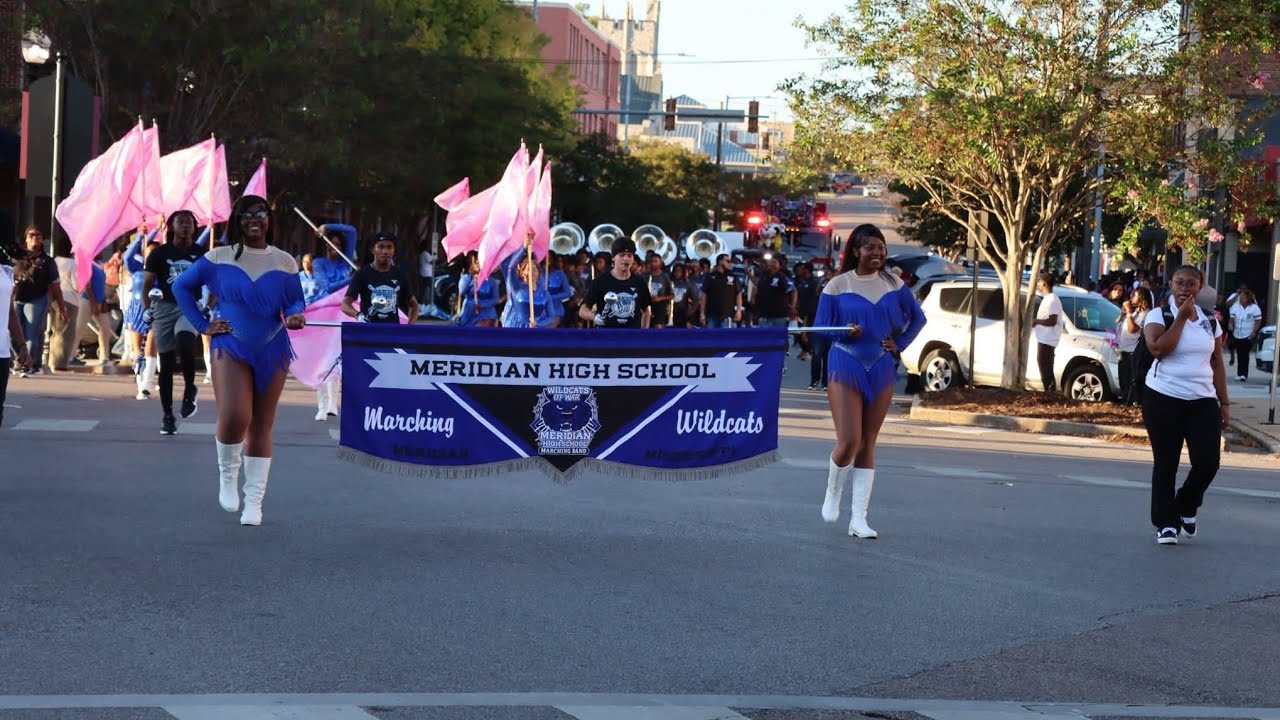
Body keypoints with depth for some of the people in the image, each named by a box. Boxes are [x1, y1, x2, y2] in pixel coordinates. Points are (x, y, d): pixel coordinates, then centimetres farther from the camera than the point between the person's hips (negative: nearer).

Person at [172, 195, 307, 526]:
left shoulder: (285, 263, 6)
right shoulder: (219, 258, 3)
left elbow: (296, 302, 8)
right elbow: (181, 287, 10)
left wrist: (295, 316, -15)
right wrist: (202, 324, 3)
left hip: (272, 352, 2)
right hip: (231, 348, -2)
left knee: (261, 428, 5)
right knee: (233, 418, -20)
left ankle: (254, 502, 13)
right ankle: (227, 475, 9)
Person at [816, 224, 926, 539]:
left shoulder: (894, 285, 5)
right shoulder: (837, 286, -4)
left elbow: (917, 317, 16)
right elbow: (820, 326, -2)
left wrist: (899, 344, 3)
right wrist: (845, 332, -20)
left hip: (881, 369, 3)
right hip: (845, 368, -3)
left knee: (868, 445, 4)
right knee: (848, 442, -12)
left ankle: (859, 518, 7)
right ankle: (833, 492, 19)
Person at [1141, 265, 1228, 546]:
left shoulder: (1209, 321, 11)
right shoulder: (1159, 316, -1)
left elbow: (1217, 364, 14)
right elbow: (1158, 348, -19)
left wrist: (1224, 403, 10)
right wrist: (1181, 317, -14)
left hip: (1203, 401, 3)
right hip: (1164, 398, -3)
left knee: (1208, 461, -5)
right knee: (1165, 463, 1)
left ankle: (1186, 507, 22)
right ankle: (1165, 523, 10)